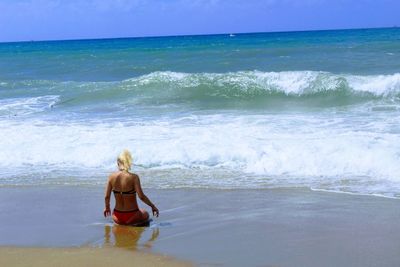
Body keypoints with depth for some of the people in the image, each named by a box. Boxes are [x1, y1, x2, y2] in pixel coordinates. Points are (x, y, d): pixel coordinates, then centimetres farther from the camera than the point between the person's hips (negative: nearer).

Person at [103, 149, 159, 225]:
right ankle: (132, 224, 8)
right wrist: (152, 206, -4)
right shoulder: (133, 177, -17)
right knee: (146, 214, 32)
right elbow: (141, 196, -20)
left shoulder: (112, 177, -6)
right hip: (132, 216, -4)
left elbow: (106, 197, -1)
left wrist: (107, 207, 19)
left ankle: (122, 224, 15)